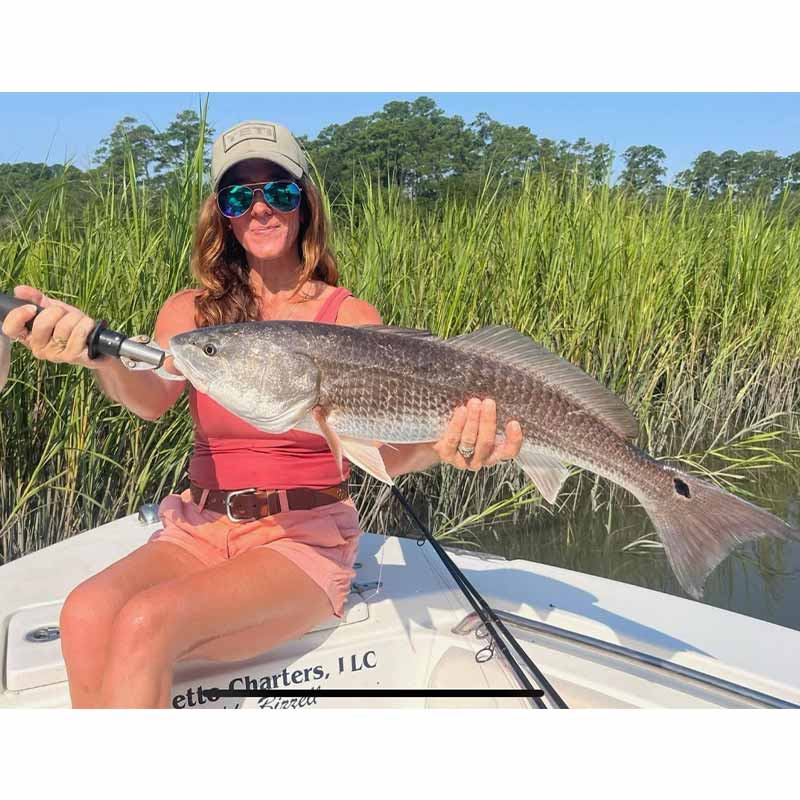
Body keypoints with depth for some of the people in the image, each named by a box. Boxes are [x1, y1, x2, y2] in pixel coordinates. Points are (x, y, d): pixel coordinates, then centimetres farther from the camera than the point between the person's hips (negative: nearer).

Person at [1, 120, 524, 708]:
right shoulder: (192, 311, 6)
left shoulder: (351, 318, -2)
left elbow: (388, 451, -14)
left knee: (145, 622, -27)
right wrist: (99, 353, -38)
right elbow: (153, 396, -15)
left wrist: (443, 447, -38)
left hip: (305, 536, -3)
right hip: (201, 527, 3)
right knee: (87, 614, -26)